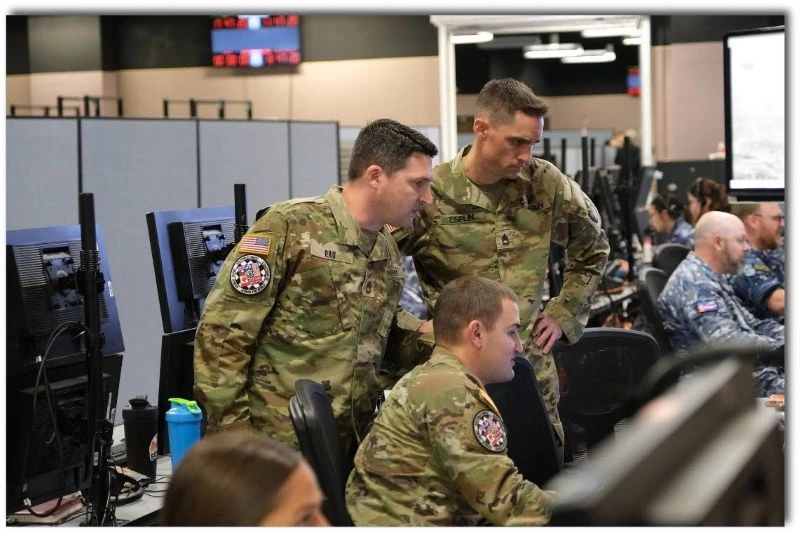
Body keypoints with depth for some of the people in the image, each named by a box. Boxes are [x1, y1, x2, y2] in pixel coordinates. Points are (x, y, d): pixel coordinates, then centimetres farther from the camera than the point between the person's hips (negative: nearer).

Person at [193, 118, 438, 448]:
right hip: (277, 444, -6)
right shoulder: (290, 227, -10)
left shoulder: (391, 255, 12)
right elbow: (221, 334, -12)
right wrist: (232, 433, -15)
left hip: (354, 446, 6)